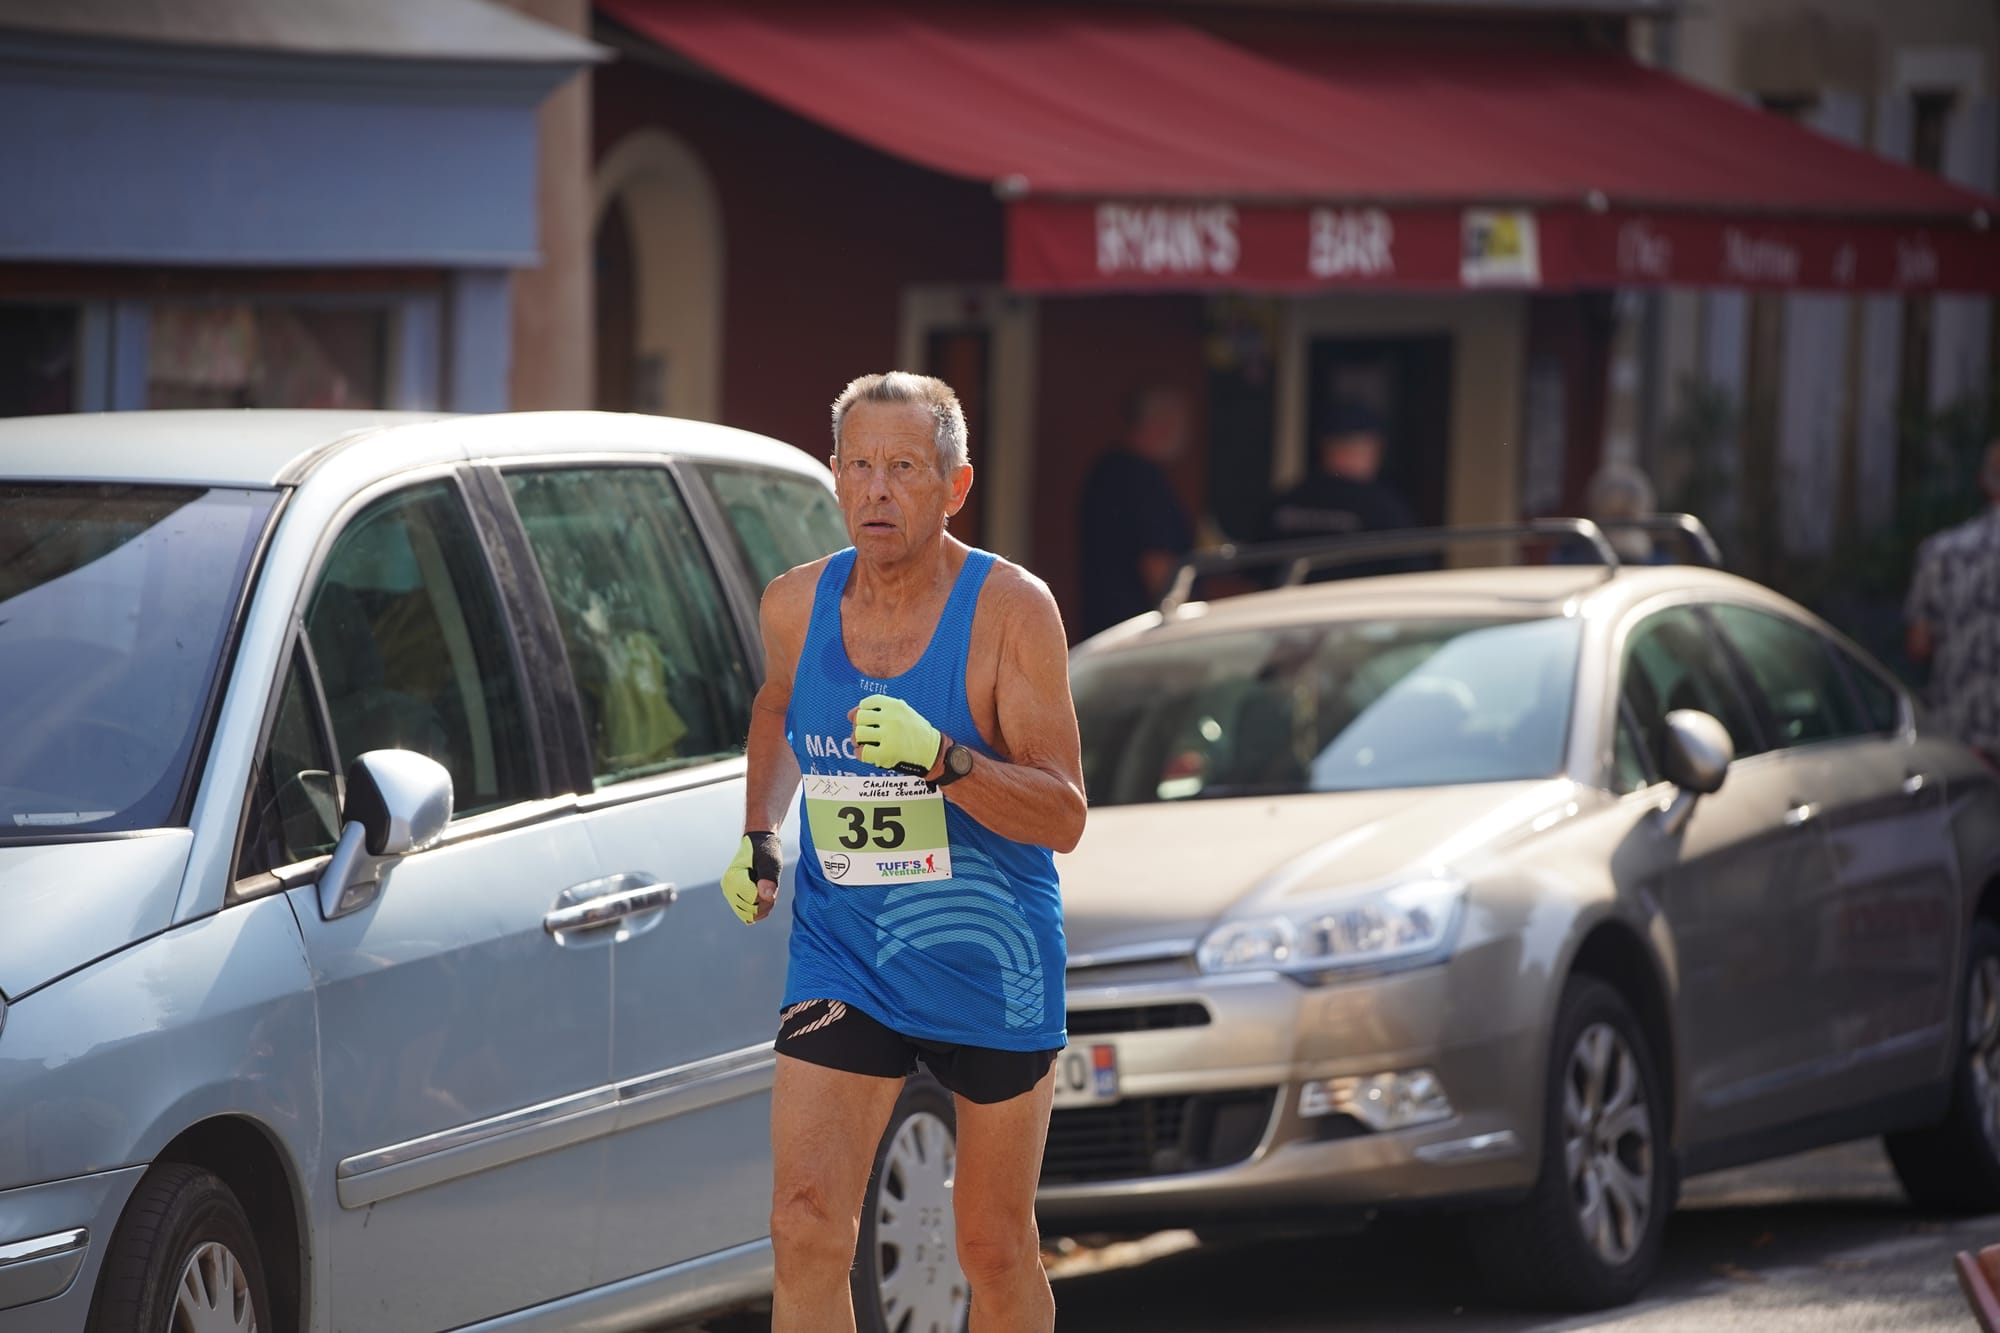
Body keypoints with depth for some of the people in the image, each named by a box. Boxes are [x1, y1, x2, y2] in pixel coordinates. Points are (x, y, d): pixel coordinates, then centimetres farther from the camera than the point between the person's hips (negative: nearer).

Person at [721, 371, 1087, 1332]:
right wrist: (758, 837, 14)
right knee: (806, 1232, -12)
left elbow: (1063, 817, -18)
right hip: (839, 955, 2)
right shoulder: (794, 606, -2)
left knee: (995, 1252, 10)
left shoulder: (1009, 608, -14)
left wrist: (941, 760, -32)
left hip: (988, 963, -2)